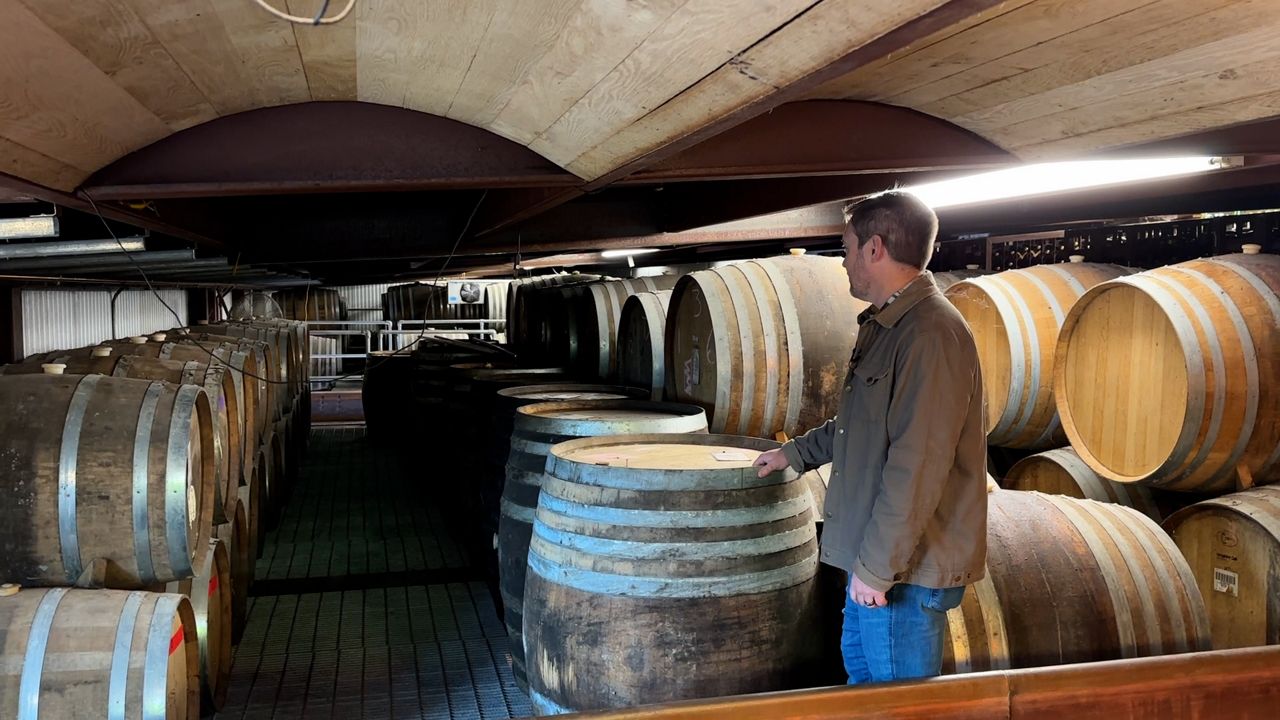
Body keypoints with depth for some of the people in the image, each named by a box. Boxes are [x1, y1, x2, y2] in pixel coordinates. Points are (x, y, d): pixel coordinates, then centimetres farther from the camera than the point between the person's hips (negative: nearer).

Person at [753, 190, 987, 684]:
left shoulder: (931, 334, -23)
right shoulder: (884, 327, 12)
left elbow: (916, 468, -27)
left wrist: (876, 566, -23)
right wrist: (796, 453, 29)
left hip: (905, 568, -10)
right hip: (872, 555, 10)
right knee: (859, 668, 25)